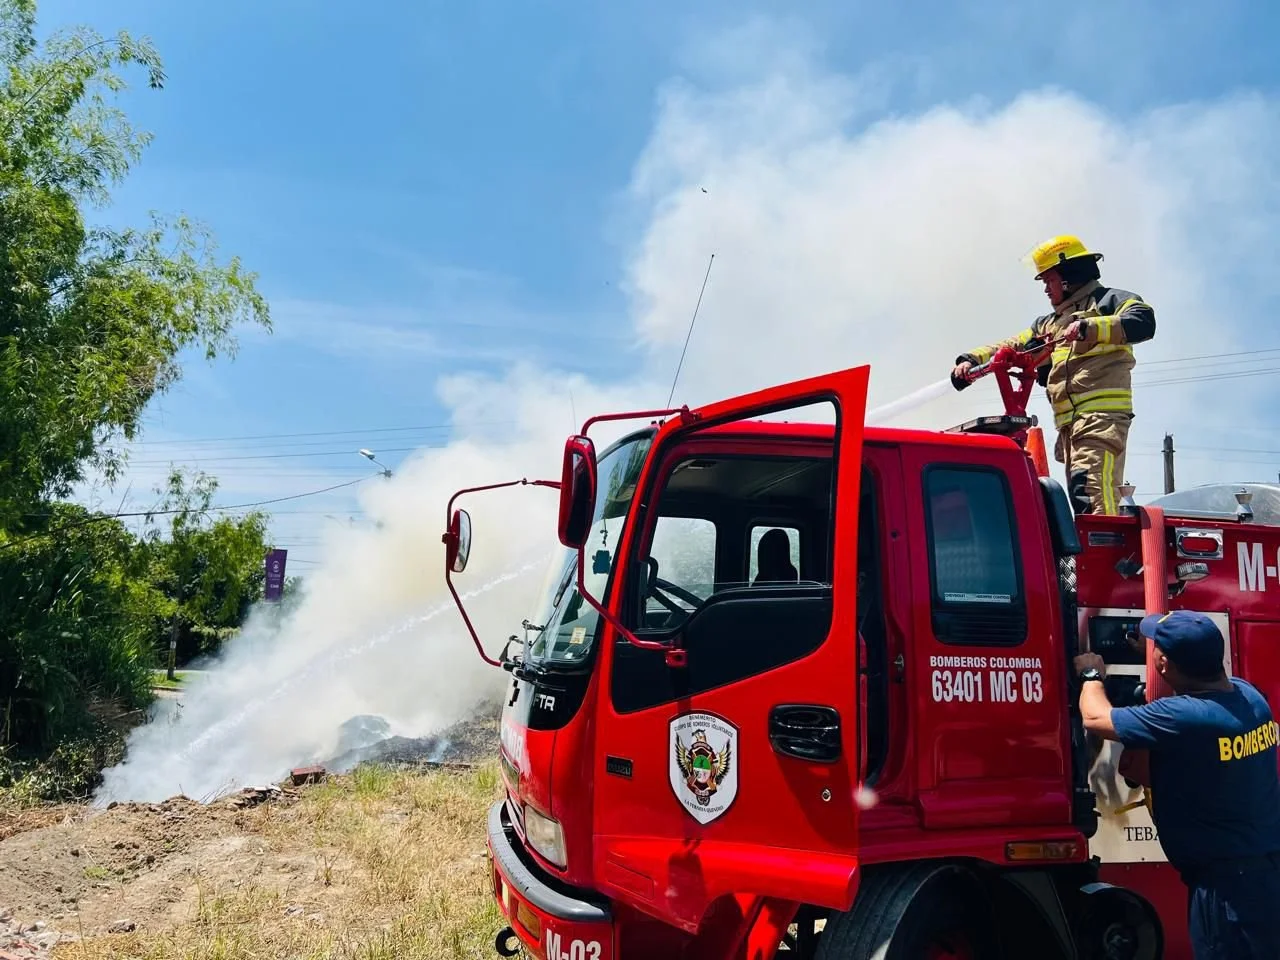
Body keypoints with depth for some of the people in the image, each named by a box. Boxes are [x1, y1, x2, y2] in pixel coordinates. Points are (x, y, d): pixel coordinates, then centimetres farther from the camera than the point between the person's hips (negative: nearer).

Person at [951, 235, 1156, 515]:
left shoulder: (1108, 301, 8)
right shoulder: (1048, 324, 31)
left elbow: (1143, 320, -11)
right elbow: (1011, 347, 23)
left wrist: (1088, 327, -22)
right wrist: (972, 360, 6)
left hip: (1100, 414, -8)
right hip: (1068, 423, 8)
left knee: (1091, 494, -23)